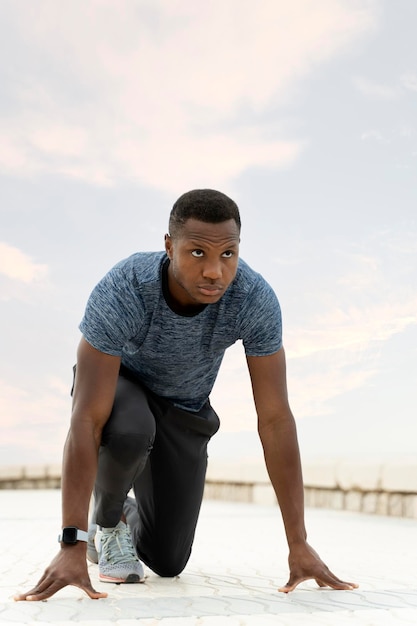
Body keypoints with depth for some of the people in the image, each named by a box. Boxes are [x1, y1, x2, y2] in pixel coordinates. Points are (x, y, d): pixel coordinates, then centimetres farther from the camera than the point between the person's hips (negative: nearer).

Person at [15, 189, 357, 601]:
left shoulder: (256, 299, -32)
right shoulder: (120, 291, -38)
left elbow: (275, 419, -28)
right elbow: (87, 419, -40)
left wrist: (298, 544, -29)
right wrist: (72, 545, -44)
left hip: (185, 408, 2)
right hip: (116, 385, -2)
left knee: (167, 563, 0)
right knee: (130, 432, -40)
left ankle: (130, 515, 37)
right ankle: (106, 520, -5)